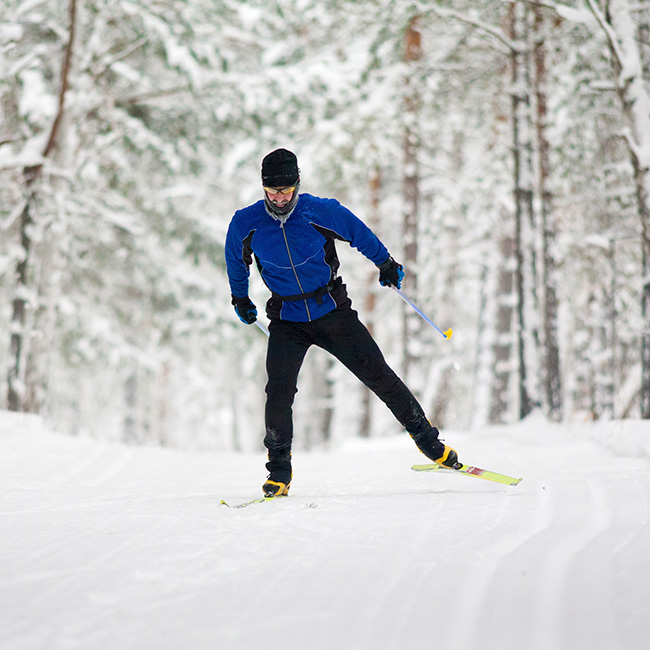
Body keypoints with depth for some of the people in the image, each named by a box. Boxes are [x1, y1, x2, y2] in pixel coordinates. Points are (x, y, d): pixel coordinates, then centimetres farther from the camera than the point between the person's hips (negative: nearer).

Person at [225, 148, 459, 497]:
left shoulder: (321, 212, -16)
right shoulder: (246, 224, -12)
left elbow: (359, 232, 4)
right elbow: (236, 260, 11)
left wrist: (386, 264, 17)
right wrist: (240, 298, 22)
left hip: (333, 311, 0)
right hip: (287, 321, 0)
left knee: (378, 375, -2)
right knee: (279, 391, -17)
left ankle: (427, 439, 13)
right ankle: (279, 468, 0)